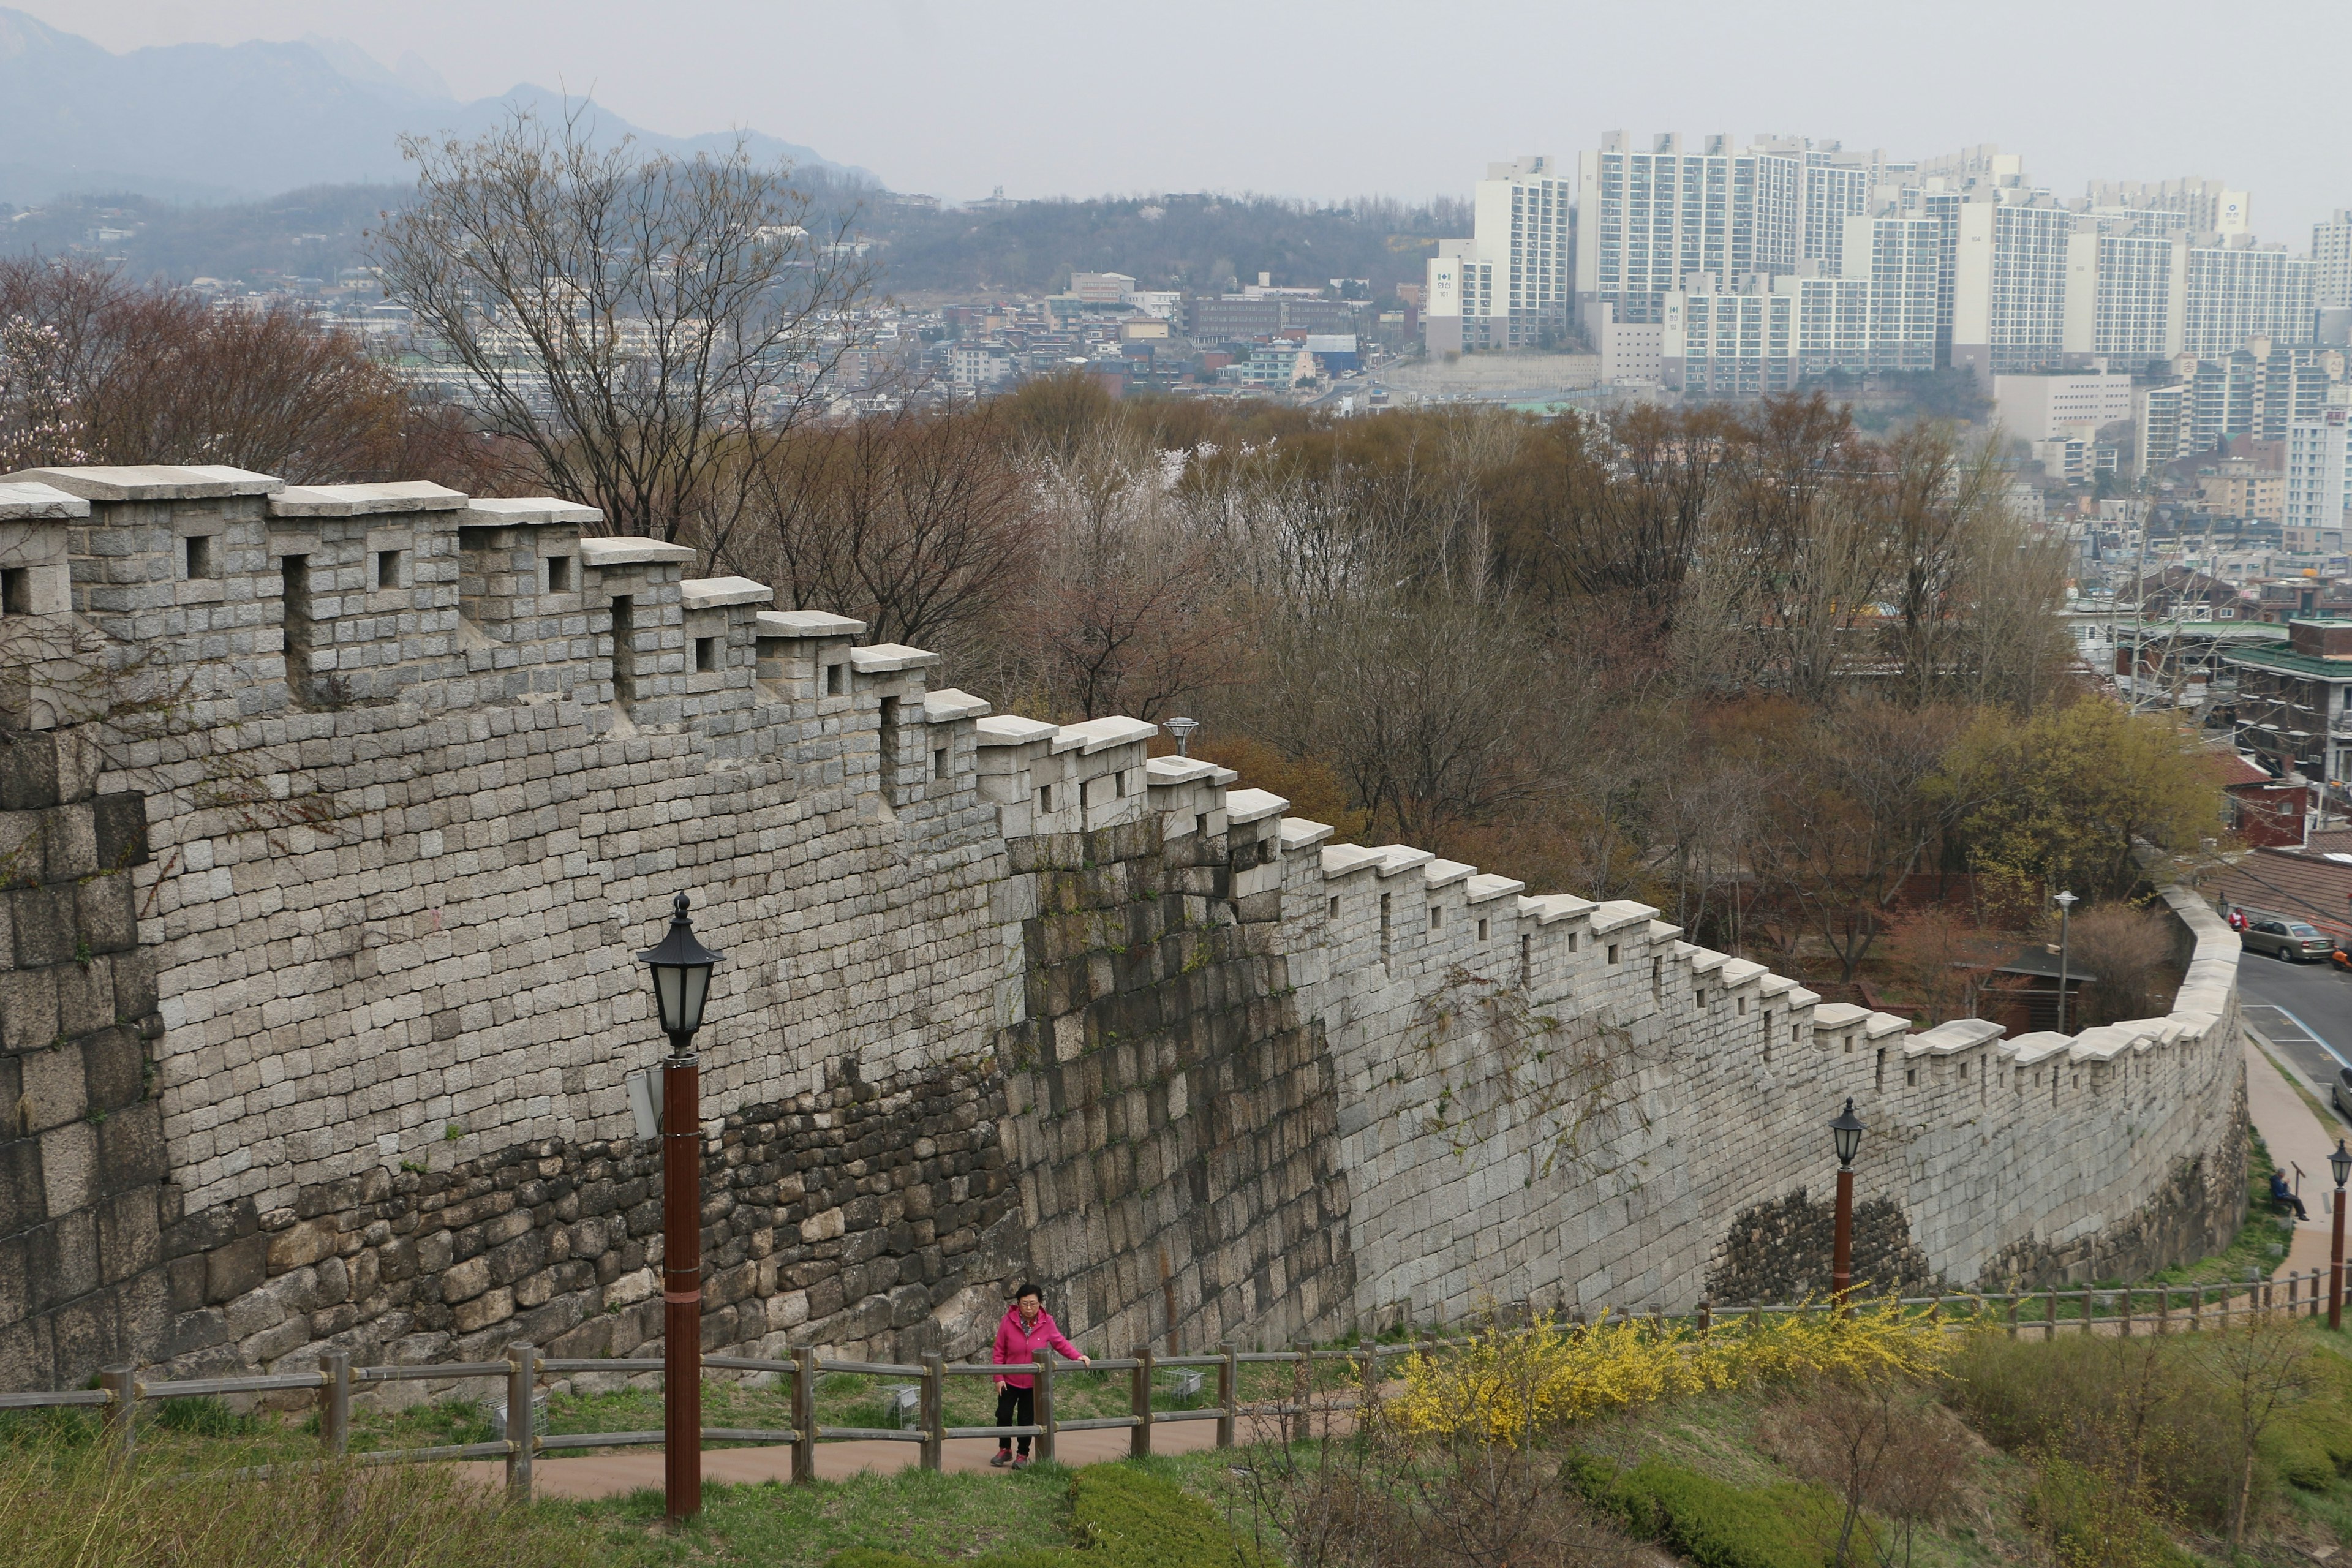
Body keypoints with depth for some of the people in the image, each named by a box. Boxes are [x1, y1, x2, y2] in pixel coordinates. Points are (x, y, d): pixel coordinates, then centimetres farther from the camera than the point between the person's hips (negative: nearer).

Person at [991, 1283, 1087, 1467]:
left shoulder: (1047, 1322, -11)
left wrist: (1077, 1356, -11)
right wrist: (999, 1377, -9)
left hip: (1033, 1383, 0)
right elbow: (999, 1352, -6)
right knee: (1004, 1415, 6)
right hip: (1010, 1381, 0)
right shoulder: (1009, 1322, -14)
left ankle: (1023, 1455, 23)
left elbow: (1060, 1342, 2)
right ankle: (1005, 1450, 29)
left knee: (1027, 1420, 5)